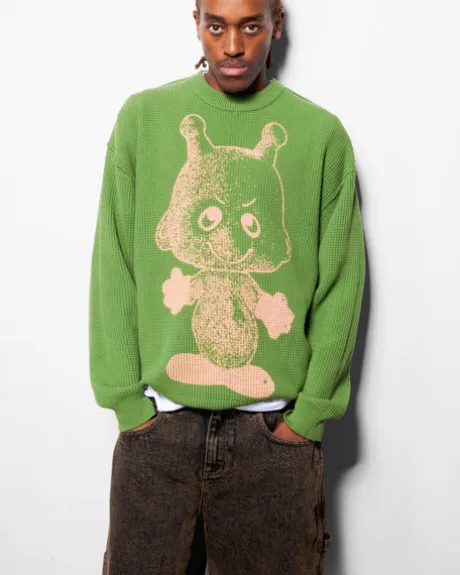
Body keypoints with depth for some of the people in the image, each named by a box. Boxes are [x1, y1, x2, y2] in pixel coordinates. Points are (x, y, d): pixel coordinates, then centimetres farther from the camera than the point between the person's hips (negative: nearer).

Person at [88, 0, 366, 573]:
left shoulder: (322, 133, 1)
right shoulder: (143, 117, 2)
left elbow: (340, 285, 1)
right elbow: (114, 271, 0)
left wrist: (311, 410, -2)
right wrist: (126, 400, -3)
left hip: (276, 431, 0)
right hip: (156, 421, 1)